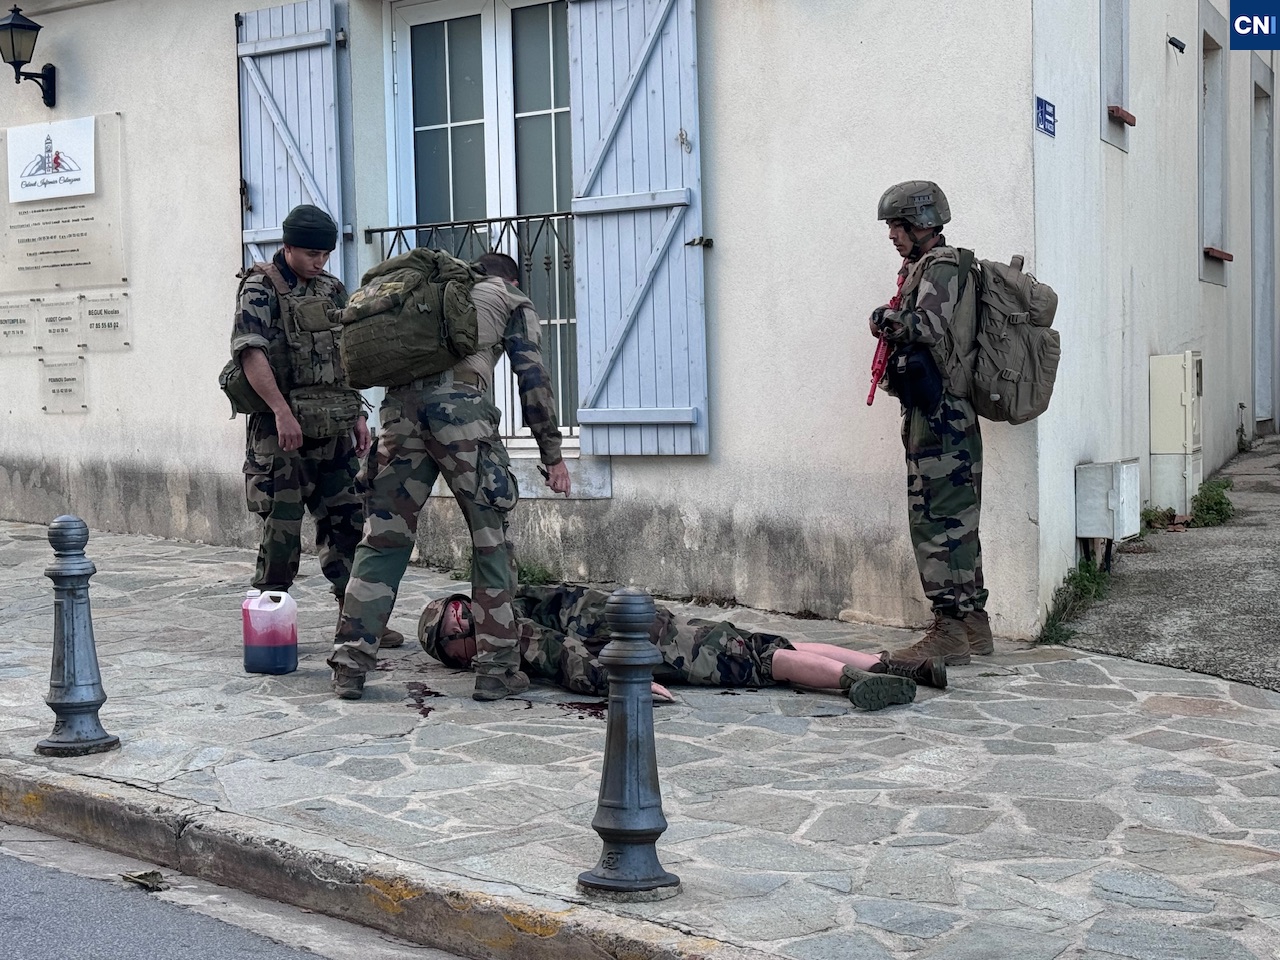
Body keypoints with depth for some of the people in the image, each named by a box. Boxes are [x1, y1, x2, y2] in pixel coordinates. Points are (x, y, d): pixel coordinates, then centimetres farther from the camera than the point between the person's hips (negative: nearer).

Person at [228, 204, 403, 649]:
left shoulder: (332, 289, 14)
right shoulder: (261, 288, -6)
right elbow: (250, 351, -19)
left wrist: (357, 415, 13)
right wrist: (281, 411, -27)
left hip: (332, 428, 6)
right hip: (282, 426, -6)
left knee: (346, 521, 8)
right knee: (282, 528, -3)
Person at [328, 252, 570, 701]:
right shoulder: (512, 302, 22)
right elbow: (532, 375, 10)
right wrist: (552, 454, 11)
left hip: (401, 402, 5)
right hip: (460, 405, -5)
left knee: (383, 536, 8)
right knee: (491, 539, 4)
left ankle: (350, 664, 7)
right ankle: (496, 669, 4)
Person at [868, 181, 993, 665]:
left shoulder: (940, 266, -9)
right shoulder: (925, 267, 21)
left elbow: (929, 325, -25)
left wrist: (885, 318, -10)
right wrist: (894, 322, 3)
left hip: (938, 415, -10)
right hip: (944, 415, 10)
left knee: (937, 520, -10)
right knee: (955, 520, 13)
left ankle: (949, 631, -8)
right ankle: (973, 624, 19)